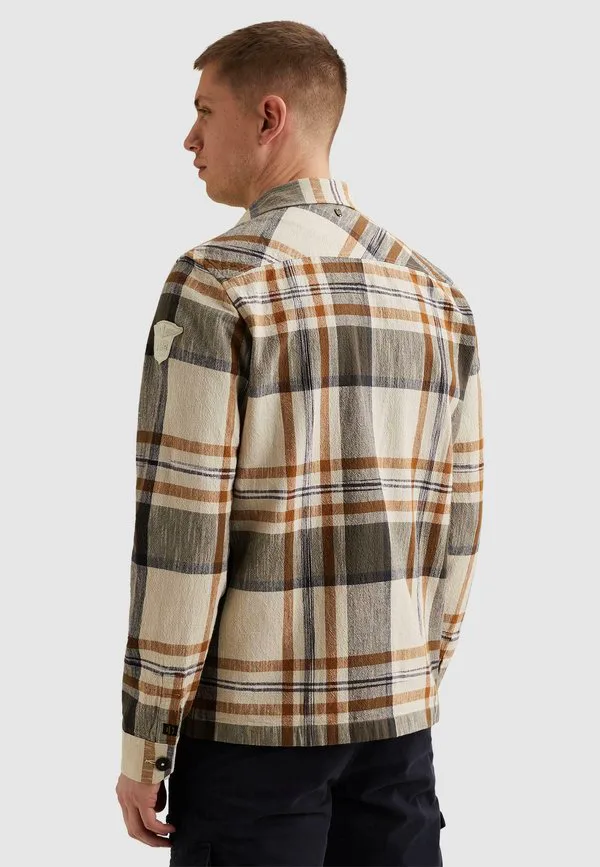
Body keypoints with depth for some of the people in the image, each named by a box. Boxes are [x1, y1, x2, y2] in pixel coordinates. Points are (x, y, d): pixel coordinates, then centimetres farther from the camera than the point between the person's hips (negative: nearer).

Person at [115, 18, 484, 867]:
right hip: (397, 718, 5)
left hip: (254, 725, -5)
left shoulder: (216, 282, -11)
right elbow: (458, 518, 9)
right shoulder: (439, 294, 6)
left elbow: (181, 531, -14)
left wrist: (143, 744, -7)